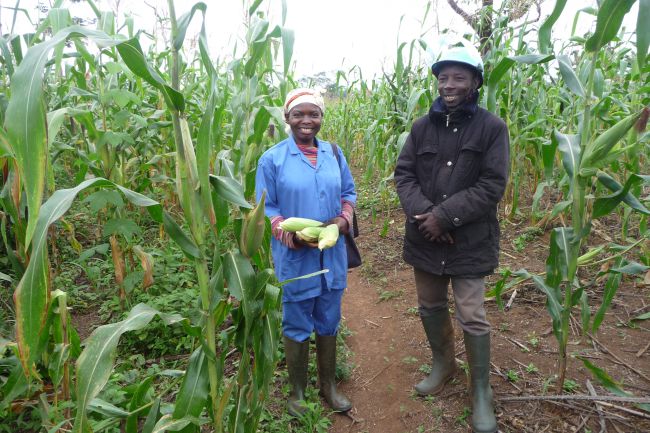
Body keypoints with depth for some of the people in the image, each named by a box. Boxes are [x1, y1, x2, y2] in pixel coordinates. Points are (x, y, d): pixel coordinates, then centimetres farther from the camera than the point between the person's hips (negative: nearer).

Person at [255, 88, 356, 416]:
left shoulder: (334, 153, 5)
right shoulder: (272, 158, -8)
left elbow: (348, 192, 11)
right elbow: (265, 207, -6)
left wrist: (344, 218, -9)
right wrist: (289, 233, -22)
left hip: (332, 255, 4)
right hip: (294, 257, -4)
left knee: (328, 323, 17)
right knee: (296, 326, 11)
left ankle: (328, 385, 39)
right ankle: (297, 391, 33)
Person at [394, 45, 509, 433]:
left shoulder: (492, 128, -6)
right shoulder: (422, 127, 4)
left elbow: (492, 186, -13)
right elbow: (403, 173, 1)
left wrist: (444, 216, -19)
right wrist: (423, 213, -16)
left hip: (469, 240, -4)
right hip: (425, 237, 4)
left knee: (472, 318, 1)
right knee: (430, 307, 18)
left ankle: (481, 390, 24)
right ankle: (443, 363, 44)